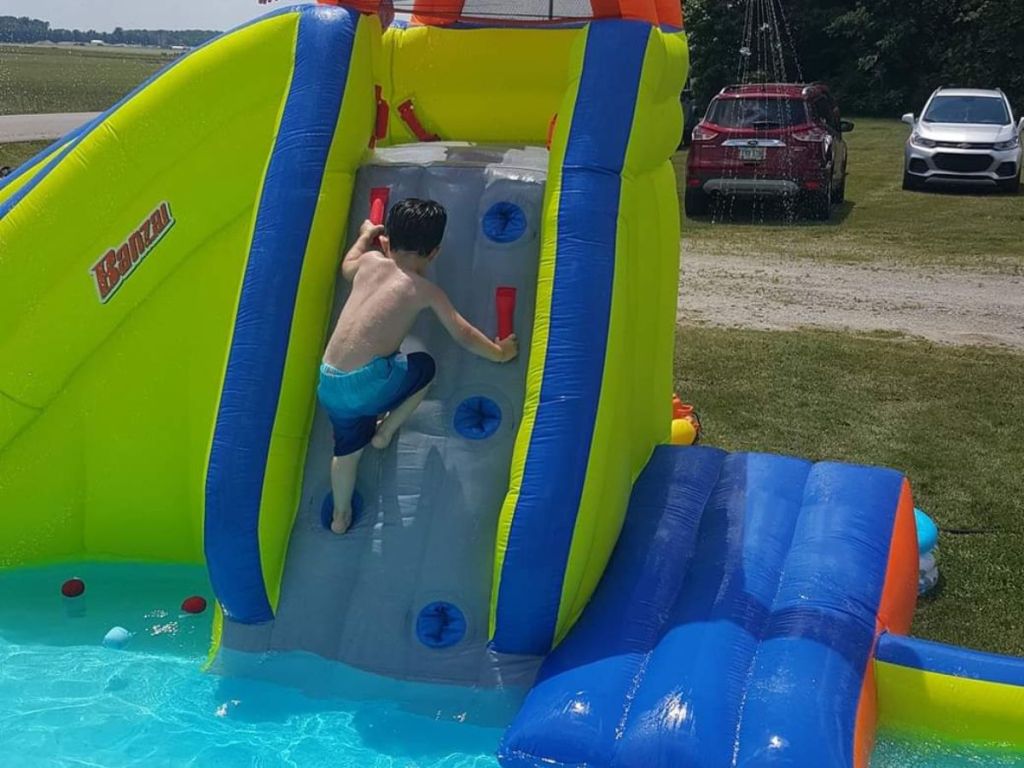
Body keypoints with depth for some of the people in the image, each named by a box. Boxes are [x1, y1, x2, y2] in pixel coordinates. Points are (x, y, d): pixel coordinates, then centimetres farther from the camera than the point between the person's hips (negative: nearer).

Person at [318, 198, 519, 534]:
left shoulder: (369, 262, 11)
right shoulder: (425, 291, 0)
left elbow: (347, 267, 38)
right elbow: (464, 336, 11)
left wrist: (365, 235, 55)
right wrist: (499, 352, 28)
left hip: (329, 385, 6)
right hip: (368, 383, -6)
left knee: (348, 447, 30)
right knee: (424, 367, 23)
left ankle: (340, 516, 48)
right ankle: (385, 432, 26)